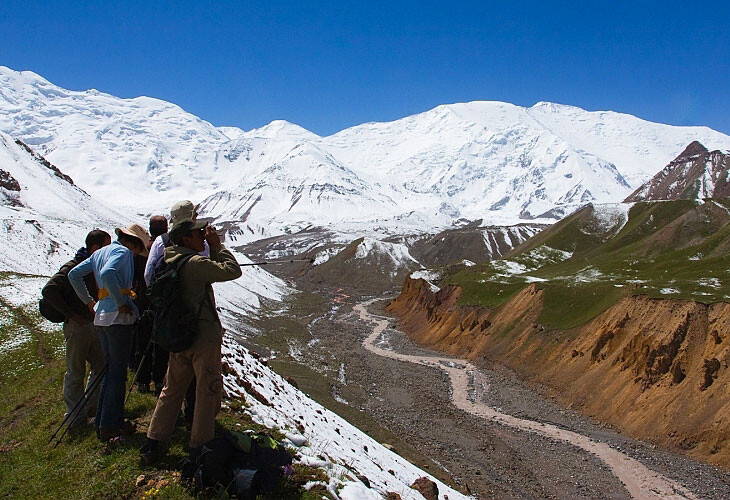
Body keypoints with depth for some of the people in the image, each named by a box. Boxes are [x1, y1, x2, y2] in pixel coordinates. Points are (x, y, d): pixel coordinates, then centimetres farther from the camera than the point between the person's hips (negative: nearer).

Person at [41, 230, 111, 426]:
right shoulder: (73, 267, -14)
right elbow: (49, 290, -20)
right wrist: (70, 314, -18)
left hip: (95, 325, 8)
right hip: (77, 327, -8)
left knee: (101, 368, 11)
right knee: (75, 372, 2)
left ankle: (92, 408, 25)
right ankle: (75, 416, 13)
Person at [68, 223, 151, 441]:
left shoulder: (100, 253, 18)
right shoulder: (123, 252, -9)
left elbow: (74, 274, 21)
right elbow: (107, 274, -27)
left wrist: (88, 300, 22)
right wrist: (121, 303, -20)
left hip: (101, 315, 9)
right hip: (118, 317, -9)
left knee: (110, 369, 17)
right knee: (118, 372, -2)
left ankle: (102, 422, 23)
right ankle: (110, 425, 3)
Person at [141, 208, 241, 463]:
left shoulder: (168, 261, 8)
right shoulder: (194, 263, -19)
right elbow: (232, 271, -17)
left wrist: (212, 250, 11)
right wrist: (218, 246, -9)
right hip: (204, 336, -8)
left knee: (172, 390, 19)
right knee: (207, 391, 7)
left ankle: (153, 442, 24)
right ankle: (200, 446, 16)